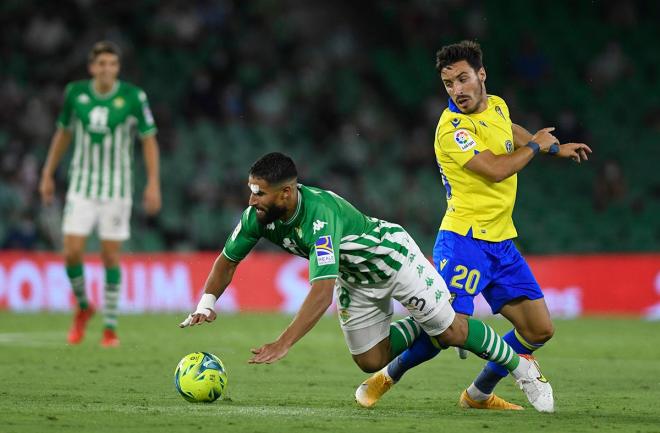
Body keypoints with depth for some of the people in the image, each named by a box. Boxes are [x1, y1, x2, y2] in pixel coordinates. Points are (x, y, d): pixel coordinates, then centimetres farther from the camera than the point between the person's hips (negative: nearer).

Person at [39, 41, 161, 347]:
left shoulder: (133, 97, -11)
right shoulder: (75, 92, -3)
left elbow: (149, 139, -4)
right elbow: (63, 133, 11)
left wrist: (153, 183, -12)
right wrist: (48, 174, 13)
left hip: (117, 188, -2)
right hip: (82, 186, 2)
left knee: (110, 256, -1)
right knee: (72, 253, -9)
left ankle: (110, 328, 11)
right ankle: (83, 307, 20)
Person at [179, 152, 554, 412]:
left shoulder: (321, 214, -43)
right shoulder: (259, 215, -21)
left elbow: (322, 291, -50)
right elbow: (228, 259, -5)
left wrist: (283, 344, -56)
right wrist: (206, 305, -22)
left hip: (391, 255, -7)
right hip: (355, 279, 7)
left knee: (452, 331, -4)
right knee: (371, 361, 6)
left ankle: (522, 369, 19)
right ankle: (426, 330, 32)